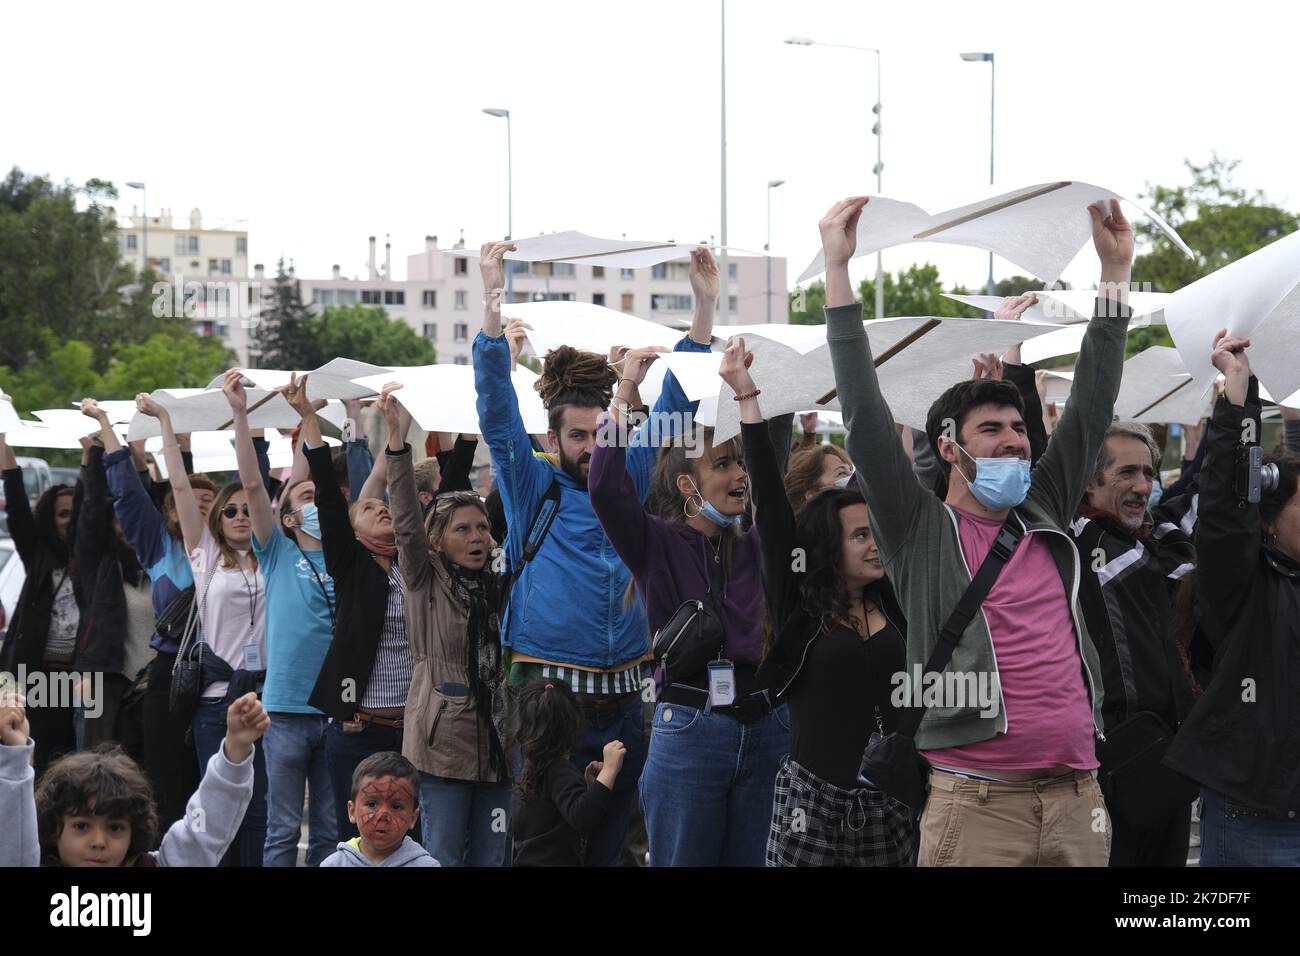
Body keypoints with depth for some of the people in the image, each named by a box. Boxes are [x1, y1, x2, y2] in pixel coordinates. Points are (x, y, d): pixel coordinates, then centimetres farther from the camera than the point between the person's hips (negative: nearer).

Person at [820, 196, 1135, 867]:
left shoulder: (1046, 519, 15)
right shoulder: (921, 532, 3)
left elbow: (1092, 406, 17)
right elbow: (864, 416, -3)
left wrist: (1116, 270, 15)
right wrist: (838, 269, -7)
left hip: (1078, 800, 5)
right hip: (977, 805, -5)